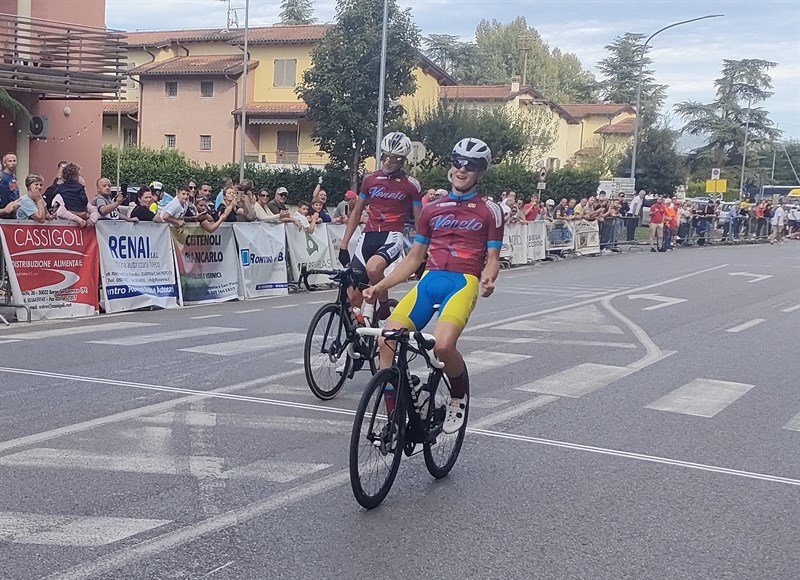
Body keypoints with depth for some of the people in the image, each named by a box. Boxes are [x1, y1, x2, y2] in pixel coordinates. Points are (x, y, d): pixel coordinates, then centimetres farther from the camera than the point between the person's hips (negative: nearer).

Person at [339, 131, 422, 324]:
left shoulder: (411, 185, 1)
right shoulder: (370, 180, 10)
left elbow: (419, 221, 5)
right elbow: (356, 212, 16)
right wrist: (343, 245, 11)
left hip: (392, 237, -4)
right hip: (368, 236, 4)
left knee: (373, 267, -35)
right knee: (354, 295, -6)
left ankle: (384, 305, -8)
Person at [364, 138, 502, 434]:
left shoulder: (489, 211, 10)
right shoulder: (432, 208, 20)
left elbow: (492, 258, 7)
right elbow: (414, 257, 21)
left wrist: (488, 279, -17)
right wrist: (381, 285, 11)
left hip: (464, 282, -4)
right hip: (429, 279, 4)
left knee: (442, 345, -32)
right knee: (386, 341, -19)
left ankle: (459, 397, 2)